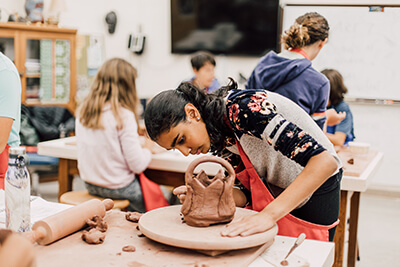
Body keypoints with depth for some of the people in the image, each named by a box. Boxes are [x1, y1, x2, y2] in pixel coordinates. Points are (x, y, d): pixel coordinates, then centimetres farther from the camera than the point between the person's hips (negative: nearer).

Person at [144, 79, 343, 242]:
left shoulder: (244, 107, -31)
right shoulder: (218, 138, -5)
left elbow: (324, 161, -38)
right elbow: (248, 194, -2)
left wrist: (268, 215, -43)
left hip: (315, 188, -7)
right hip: (275, 192, 7)